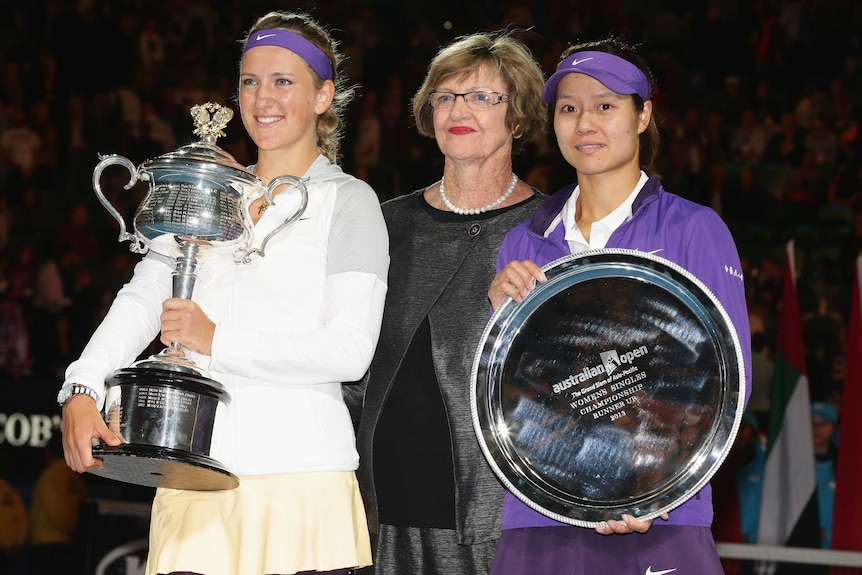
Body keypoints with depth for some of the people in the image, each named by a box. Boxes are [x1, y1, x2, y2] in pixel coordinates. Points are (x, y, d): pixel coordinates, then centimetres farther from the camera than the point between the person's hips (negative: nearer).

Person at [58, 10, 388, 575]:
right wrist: (83, 391, -11)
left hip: (299, 478, -4)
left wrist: (218, 341, -14)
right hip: (194, 478, 4)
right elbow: (144, 296, 6)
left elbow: (350, 351, -8)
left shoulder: (348, 200, 3)